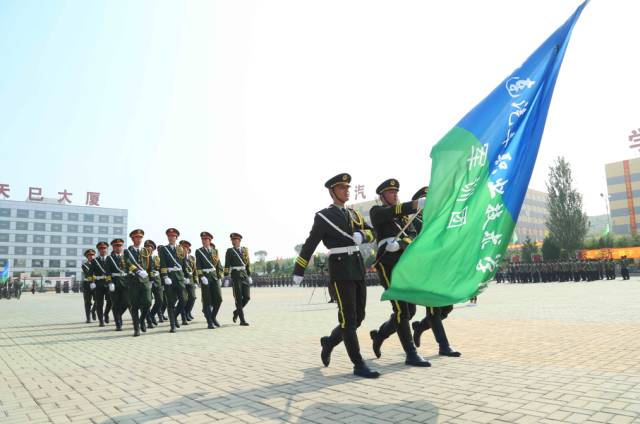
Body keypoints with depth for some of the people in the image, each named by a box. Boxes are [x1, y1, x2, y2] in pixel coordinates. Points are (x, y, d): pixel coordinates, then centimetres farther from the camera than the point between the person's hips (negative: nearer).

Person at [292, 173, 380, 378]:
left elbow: (370, 232, 16)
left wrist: (361, 235, -9)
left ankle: (329, 341, 31)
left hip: (358, 268, 7)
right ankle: (358, 364, 0)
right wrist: (298, 271, 4)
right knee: (348, 318, -6)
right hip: (340, 269, -7)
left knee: (358, 317, 9)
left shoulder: (353, 214, 17)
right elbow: (309, 245, 1)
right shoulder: (323, 216, -2)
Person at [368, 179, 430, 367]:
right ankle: (411, 354, 0)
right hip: (388, 264, -7)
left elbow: (413, 236, 7)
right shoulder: (376, 211, 5)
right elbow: (393, 211, -18)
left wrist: (399, 243, -17)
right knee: (401, 310, -9)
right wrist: (420, 203, -34)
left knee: (410, 311, 8)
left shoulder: (404, 215, 24)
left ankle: (379, 334, 28)